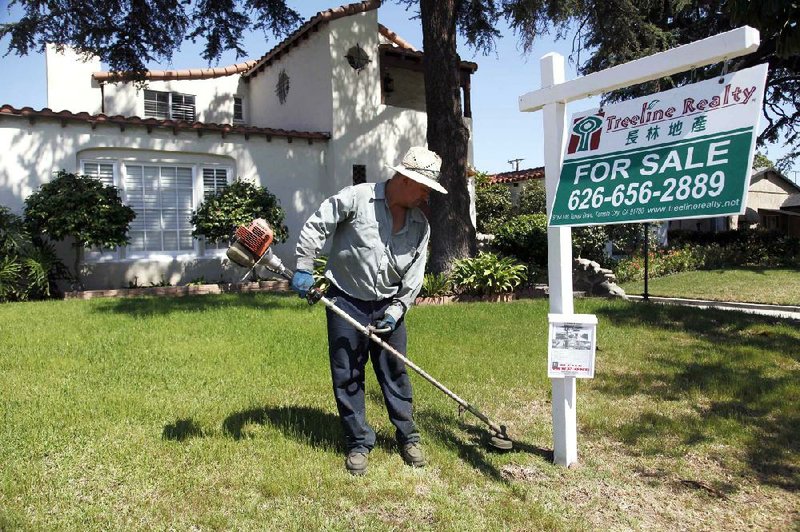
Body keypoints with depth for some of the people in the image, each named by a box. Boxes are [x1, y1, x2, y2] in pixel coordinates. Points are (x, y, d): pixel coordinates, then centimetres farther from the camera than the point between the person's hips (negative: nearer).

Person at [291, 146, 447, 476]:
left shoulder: (420, 224, -1)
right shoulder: (356, 198, -14)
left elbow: (414, 277, 1)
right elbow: (315, 227, -8)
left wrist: (395, 312, -9)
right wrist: (304, 269, -13)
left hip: (389, 306, 3)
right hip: (347, 302, -3)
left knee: (395, 372, 10)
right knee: (347, 375, 4)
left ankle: (407, 437, 26)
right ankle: (358, 443, 19)